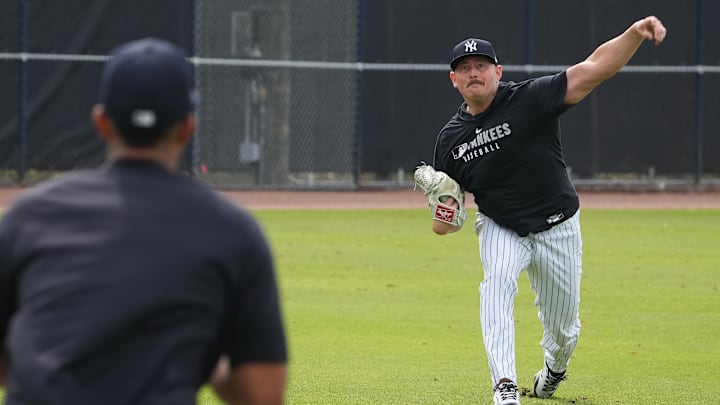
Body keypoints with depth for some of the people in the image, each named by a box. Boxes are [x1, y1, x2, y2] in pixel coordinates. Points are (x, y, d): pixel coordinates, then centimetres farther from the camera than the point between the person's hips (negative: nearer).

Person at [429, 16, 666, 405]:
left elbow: (595, 68, -27)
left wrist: (636, 33, -42)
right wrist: (445, 219, -21)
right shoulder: (450, 138, -5)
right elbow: (448, 206, 4)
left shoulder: (530, 99, -17)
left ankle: (554, 369, 47)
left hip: (557, 229, -1)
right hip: (500, 228, 1)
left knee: (563, 328, 10)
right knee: (497, 281, -31)